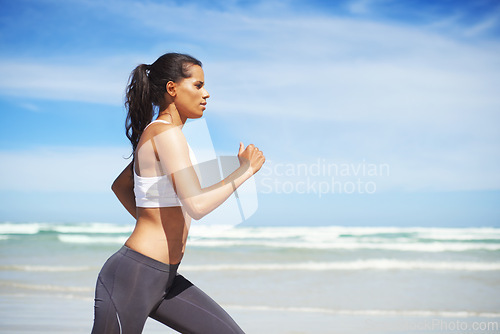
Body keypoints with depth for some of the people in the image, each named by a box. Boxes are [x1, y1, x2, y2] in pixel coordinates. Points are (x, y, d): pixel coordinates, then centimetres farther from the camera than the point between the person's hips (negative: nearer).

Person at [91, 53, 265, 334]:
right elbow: (197, 205, -26)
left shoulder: (155, 134, 14)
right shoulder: (166, 133, -16)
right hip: (132, 277, -10)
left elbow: (120, 186, 28)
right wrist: (246, 170, -12)